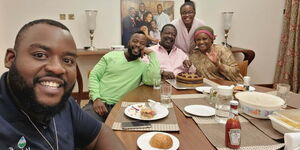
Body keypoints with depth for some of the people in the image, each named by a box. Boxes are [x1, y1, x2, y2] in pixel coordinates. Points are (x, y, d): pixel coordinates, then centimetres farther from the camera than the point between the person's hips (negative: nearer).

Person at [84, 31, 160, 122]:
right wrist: (96, 98, -9)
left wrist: (152, 53, -5)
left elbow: (154, 80, -12)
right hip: (99, 103, 0)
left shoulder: (143, 66, 8)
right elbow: (93, 76, 6)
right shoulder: (111, 56, 9)